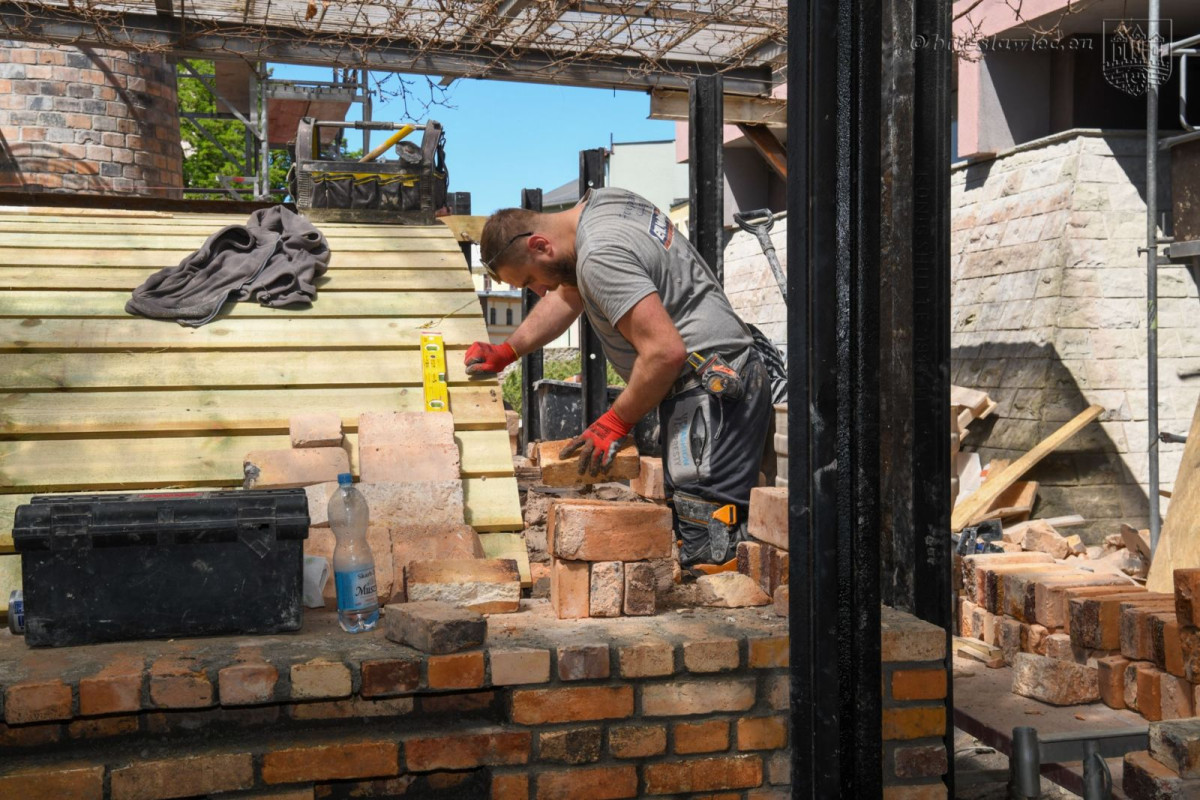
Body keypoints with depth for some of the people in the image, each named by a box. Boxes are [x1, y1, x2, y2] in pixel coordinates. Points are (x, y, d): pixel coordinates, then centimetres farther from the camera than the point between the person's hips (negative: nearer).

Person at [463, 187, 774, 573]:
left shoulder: (599, 258, -20)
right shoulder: (599, 201, 13)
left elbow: (665, 351, -25)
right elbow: (571, 292, 28)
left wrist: (613, 424, -13)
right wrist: (506, 352, 23)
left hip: (711, 392, -11)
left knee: (709, 559, -13)